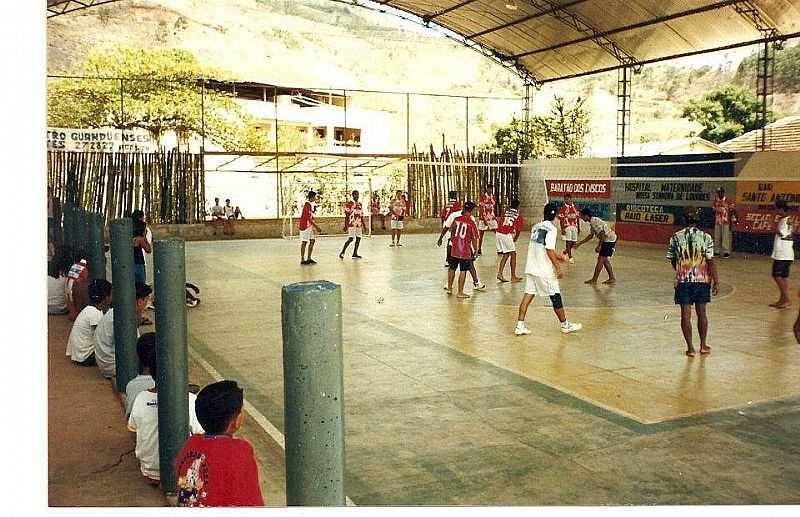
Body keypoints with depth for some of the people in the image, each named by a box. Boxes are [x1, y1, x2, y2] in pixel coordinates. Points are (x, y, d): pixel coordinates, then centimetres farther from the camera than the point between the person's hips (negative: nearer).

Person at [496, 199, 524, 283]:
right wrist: (515, 239, 17)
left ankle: (500, 273, 9)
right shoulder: (518, 216, 3)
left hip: (498, 234, 5)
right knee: (513, 254, 8)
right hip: (507, 235, -5)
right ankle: (513, 277, 10)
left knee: (505, 254, 18)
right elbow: (518, 230, 1)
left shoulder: (505, 212, 16)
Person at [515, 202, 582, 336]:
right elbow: (549, 251, -19)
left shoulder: (535, 227, 11)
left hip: (531, 268, 7)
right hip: (545, 270, -7)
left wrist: (557, 256, 31)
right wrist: (558, 268, -14)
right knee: (556, 297, 7)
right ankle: (565, 325, 22)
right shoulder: (551, 229, -13)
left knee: (528, 295, 6)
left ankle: (520, 326, 0)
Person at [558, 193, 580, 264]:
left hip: (574, 226, 5)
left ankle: (565, 251, 31)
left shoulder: (575, 207, 11)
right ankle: (570, 258, -4)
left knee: (574, 242, 6)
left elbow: (578, 218, 15)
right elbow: (561, 220, -6)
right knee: (568, 242, -8)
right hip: (567, 226, -5)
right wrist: (562, 229, -13)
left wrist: (579, 228, 12)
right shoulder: (562, 208, -3)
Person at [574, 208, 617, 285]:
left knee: (601, 259, -6)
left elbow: (602, 234, -24)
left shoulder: (595, 221, -19)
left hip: (609, 240, -10)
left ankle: (594, 280, -2)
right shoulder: (592, 223, 12)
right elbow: (590, 236, 23)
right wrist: (579, 243, 24)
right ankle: (612, 278, 21)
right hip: (607, 240, 10)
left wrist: (599, 246, -20)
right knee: (604, 259, 15)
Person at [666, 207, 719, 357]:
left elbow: (672, 260, 6)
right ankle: (703, 346, 24)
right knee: (701, 313, 14)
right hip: (702, 280, 1)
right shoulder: (705, 237, -7)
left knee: (686, 314, 4)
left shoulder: (676, 237, -4)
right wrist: (715, 281, -1)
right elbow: (710, 261, -9)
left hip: (683, 280, 0)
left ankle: (690, 348, 5)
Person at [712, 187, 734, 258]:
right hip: (717, 222, 4)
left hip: (726, 222, -4)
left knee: (725, 237, -6)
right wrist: (713, 222, 14)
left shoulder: (728, 201, -5)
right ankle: (717, 251, 13)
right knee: (717, 237, 6)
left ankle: (726, 252, -1)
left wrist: (730, 224, -5)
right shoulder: (715, 201, 9)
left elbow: (731, 213, -2)